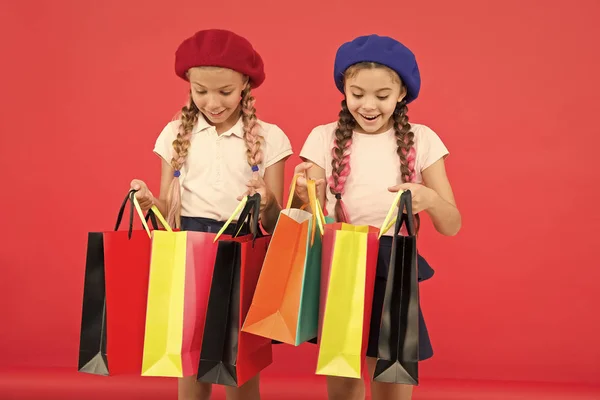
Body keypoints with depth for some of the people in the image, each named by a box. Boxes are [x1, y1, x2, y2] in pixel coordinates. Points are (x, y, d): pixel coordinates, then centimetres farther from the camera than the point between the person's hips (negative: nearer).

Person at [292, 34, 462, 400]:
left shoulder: (421, 140, -2)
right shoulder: (324, 138, -1)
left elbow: (452, 226, -2)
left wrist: (429, 199, -23)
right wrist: (306, 198, -22)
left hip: (395, 273, 0)